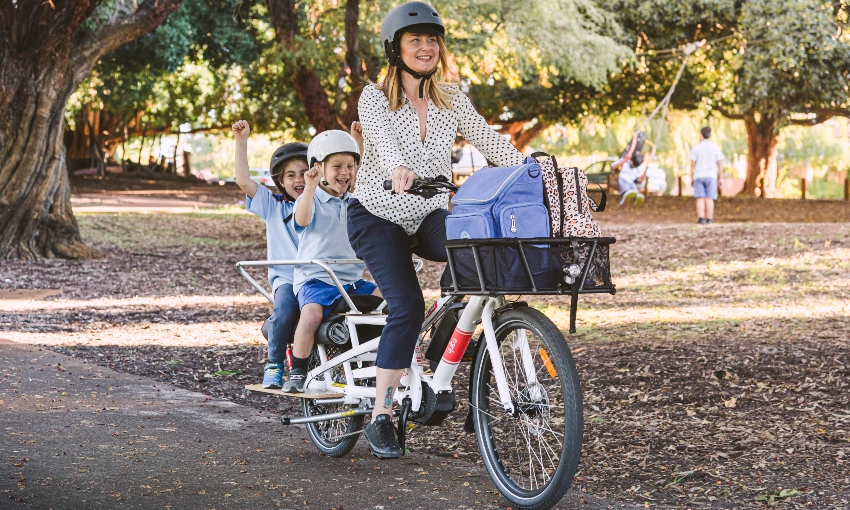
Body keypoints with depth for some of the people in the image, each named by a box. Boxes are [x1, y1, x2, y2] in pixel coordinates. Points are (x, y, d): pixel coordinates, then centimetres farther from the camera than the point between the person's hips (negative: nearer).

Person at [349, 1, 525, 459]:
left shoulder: (452, 101, 5)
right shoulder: (375, 97, -8)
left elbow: (490, 142, -3)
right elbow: (382, 138, -29)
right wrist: (398, 169, -52)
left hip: (428, 218, 4)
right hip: (378, 215, -4)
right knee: (408, 305, -22)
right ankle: (380, 417, -13)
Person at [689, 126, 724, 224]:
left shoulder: (695, 148, -2)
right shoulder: (715, 148, 1)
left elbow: (692, 165, -4)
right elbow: (720, 165, 0)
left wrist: (691, 179, 3)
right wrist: (720, 179, 5)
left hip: (698, 176, -1)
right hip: (711, 177, 1)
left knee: (700, 199, -2)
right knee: (709, 199, 1)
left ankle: (701, 219, -13)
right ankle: (708, 220, -3)